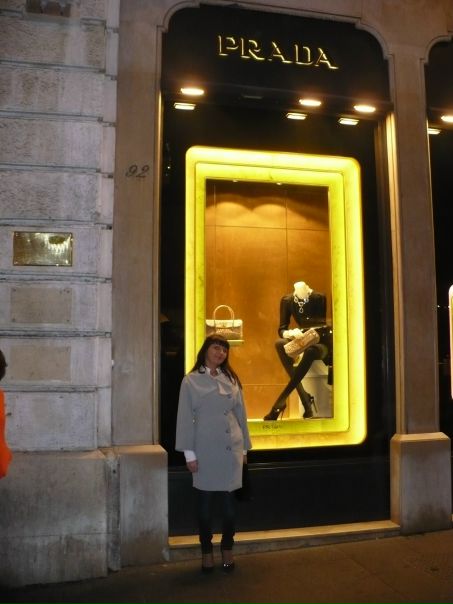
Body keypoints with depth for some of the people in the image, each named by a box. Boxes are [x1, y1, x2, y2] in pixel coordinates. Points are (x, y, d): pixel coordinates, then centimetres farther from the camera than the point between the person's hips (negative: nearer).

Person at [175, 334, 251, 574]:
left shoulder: (232, 379, 8)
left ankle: (227, 550, 24)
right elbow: (185, 418, -4)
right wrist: (189, 453, -8)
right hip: (205, 450, -2)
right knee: (205, 502, 8)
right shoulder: (191, 381, -3)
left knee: (229, 502, 8)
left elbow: (241, 415, 11)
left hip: (231, 449, 3)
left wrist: (244, 448, 10)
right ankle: (206, 551, 23)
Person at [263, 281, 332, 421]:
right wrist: (289, 333, -26)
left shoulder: (319, 298, -9)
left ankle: (279, 405, -38)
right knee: (279, 343, -28)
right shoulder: (287, 300, -1)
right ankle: (306, 401, -32)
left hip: (321, 343, -4)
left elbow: (326, 328, -7)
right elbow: (281, 329, -4)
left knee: (310, 351, -39)